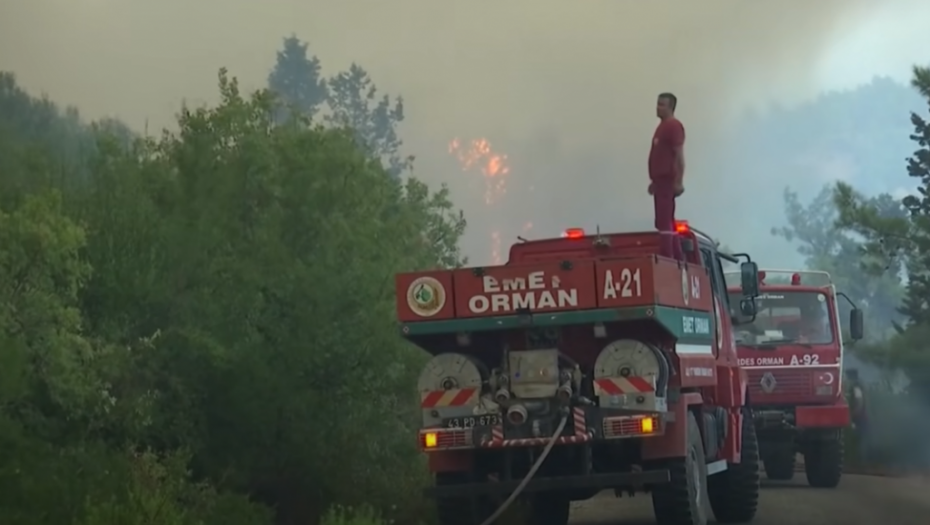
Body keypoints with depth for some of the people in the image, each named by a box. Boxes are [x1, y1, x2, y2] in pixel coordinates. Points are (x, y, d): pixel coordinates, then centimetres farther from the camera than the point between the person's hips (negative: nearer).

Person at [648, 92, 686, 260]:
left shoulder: (674, 126, -10)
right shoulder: (663, 126, 19)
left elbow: (679, 155, -17)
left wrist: (679, 181, -22)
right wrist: (654, 181, 23)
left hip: (668, 180, -11)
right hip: (661, 180, 11)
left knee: (663, 222, -15)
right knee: (667, 222, 12)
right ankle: (676, 259, 15)